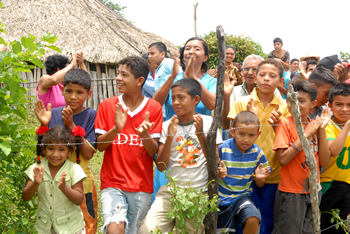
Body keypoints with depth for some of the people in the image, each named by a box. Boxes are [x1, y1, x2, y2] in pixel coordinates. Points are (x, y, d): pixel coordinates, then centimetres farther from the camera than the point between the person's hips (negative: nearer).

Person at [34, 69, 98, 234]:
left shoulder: (91, 115, -9)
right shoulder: (53, 113, 0)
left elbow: (88, 154, -15)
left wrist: (71, 125, -23)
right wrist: (44, 125, -14)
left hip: (81, 182, -3)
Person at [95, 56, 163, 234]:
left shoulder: (153, 108, -1)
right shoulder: (107, 105, 1)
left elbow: (153, 152, -3)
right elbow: (99, 145, -2)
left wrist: (144, 134, -23)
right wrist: (116, 129, -19)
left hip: (142, 186, 1)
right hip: (112, 183, -1)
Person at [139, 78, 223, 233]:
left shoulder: (207, 122, 0)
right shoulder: (167, 126, 4)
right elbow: (161, 166, -3)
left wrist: (200, 134, -17)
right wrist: (170, 137, -15)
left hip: (199, 192, -1)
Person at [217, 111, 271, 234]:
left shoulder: (257, 153, -6)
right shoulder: (222, 149, -14)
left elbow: (260, 185, 4)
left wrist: (259, 178, -19)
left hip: (242, 197, 1)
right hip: (221, 198, -1)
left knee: (253, 219, -27)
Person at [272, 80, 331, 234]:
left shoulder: (314, 125, 5)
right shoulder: (285, 124, -9)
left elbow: (324, 162, -2)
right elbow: (282, 159, -21)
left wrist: (321, 129, -9)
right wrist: (306, 134, -20)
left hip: (313, 192, 5)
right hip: (291, 193, -5)